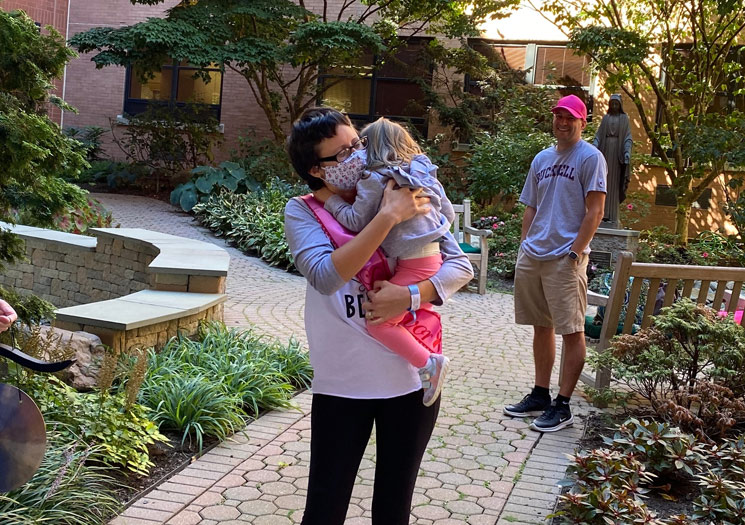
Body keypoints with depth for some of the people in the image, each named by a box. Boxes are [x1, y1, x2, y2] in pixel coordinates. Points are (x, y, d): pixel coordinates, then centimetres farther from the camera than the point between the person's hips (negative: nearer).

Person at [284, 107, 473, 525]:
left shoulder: (406, 198, 0)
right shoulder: (303, 212, -6)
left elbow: (462, 265, -3)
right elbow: (326, 275, -23)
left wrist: (409, 295, -20)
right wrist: (389, 217, -25)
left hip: (412, 379, 2)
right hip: (343, 385, -1)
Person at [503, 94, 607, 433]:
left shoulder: (590, 157, -4)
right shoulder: (542, 159, 16)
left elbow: (595, 211, -10)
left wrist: (575, 253, -15)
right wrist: (524, 246, 11)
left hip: (565, 259, -7)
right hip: (532, 256, 7)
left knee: (572, 331, -2)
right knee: (541, 327, 14)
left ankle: (562, 405, 4)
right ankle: (540, 395, 24)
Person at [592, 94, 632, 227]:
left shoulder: (624, 118, 5)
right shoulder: (605, 118, 13)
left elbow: (628, 137, -1)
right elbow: (599, 134, 8)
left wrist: (627, 151, -14)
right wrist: (594, 146, -8)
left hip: (617, 151, -3)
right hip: (604, 150, 3)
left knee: (614, 182, -4)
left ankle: (613, 216, -4)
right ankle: (602, 213, 3)